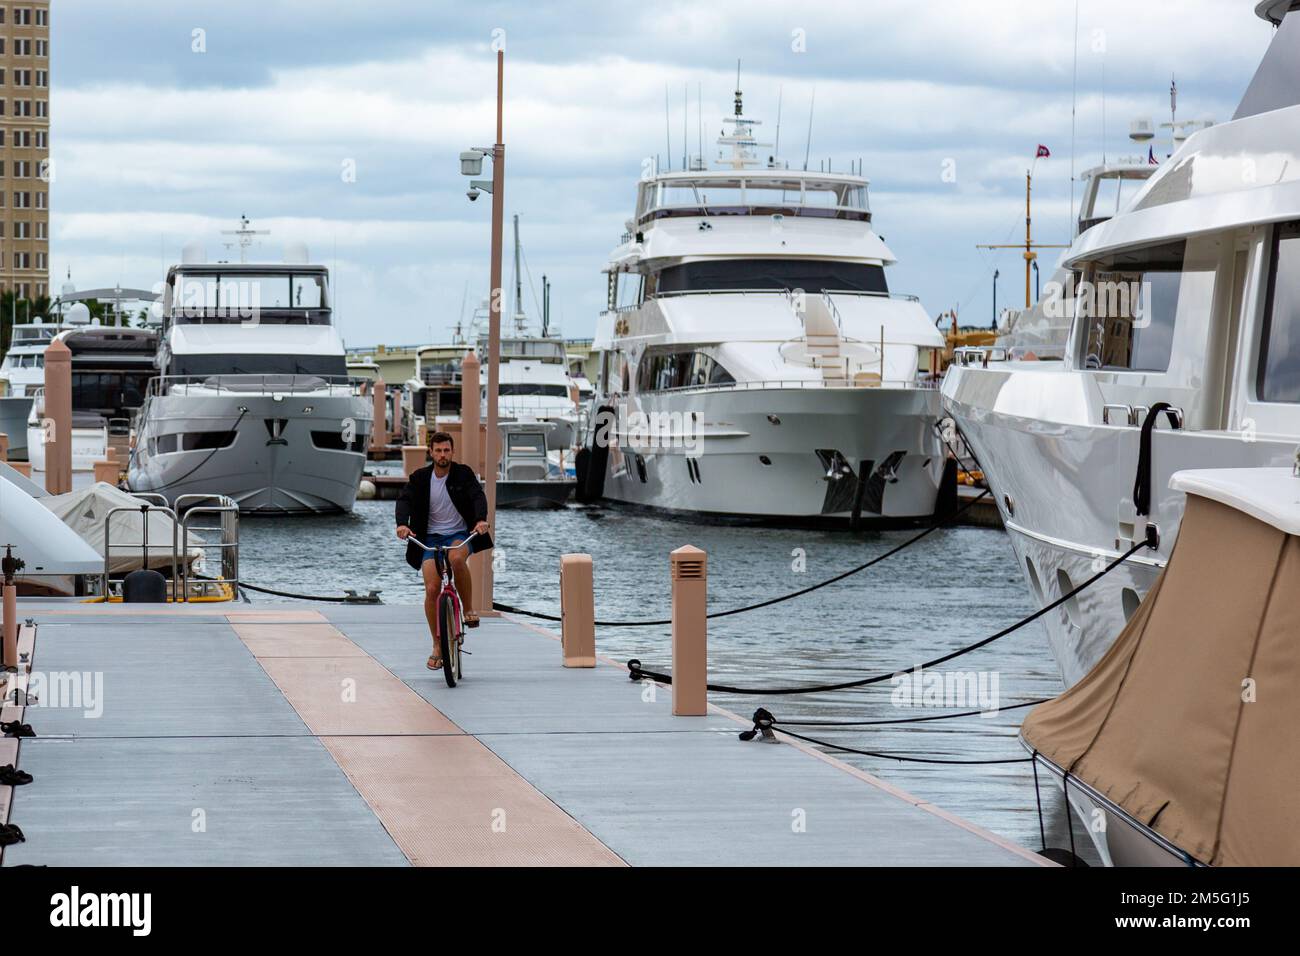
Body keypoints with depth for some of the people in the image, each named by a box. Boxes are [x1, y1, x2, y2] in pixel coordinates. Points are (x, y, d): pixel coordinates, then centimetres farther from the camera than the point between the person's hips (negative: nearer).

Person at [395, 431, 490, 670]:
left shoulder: (463, 474, -2)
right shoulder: (419, 478, 1)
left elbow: (478, 496, -16)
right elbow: (405, 500, -13)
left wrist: (481, 519, -37)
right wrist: (402, 523, -34)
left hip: (459, 535, -2)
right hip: (431, 538, 2)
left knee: (457, 558, -38)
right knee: (432, 589, -11)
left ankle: (468, 609, -17)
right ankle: (437, 646, 2)